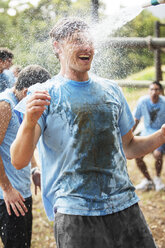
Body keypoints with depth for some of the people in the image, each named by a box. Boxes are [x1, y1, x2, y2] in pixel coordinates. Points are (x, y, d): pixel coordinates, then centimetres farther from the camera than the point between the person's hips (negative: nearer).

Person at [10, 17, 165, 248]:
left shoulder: (111, 90, 12)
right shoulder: (44, 95, -2)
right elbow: (19, 161, -12)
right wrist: (29, 122, -31)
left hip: (125, 203, 4)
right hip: (74, 210, -4)